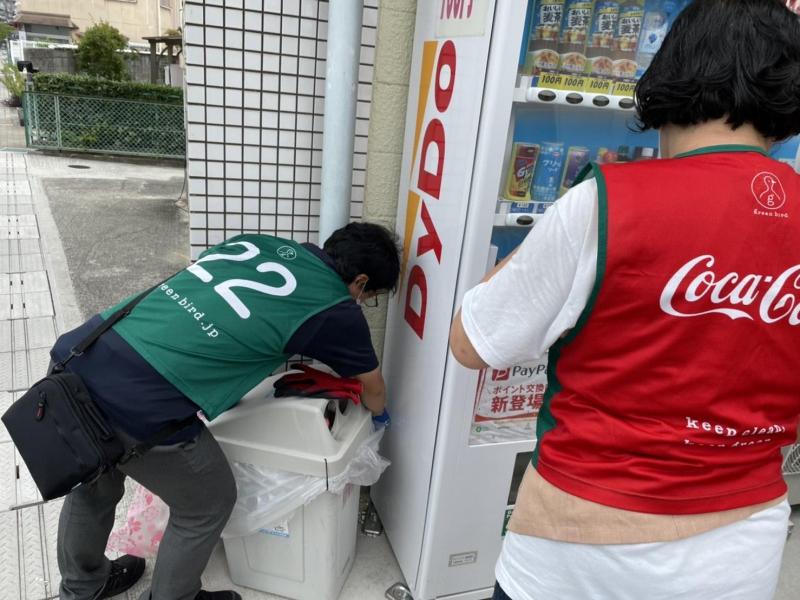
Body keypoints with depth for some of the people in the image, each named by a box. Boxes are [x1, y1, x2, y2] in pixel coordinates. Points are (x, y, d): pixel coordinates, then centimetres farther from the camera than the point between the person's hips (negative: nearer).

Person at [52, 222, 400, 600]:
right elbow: (371, 385, 20)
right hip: (138, 407, -8)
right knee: (208, 505, 20)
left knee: (93, 486, 33)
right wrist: (380, 415, 41)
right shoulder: (335, 309, 1)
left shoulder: (257, 241, 17)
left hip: (75, 359, 8)